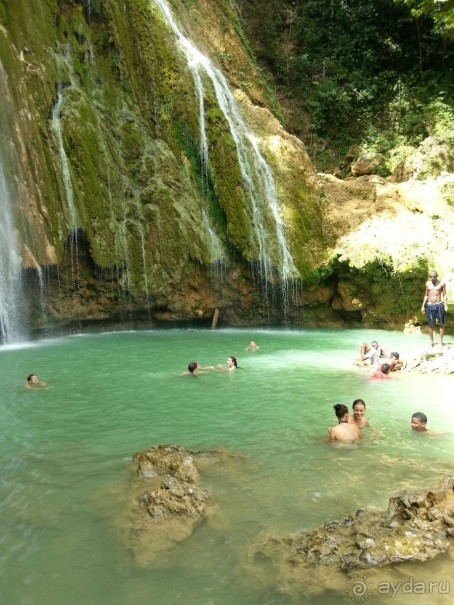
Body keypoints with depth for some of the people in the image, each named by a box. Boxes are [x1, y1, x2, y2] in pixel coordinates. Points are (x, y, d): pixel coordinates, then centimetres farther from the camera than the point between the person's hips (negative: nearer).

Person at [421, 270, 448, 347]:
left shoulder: (442, 283, -2)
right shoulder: (427, 283, 5)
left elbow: (444, 295, 0)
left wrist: (446, 305, -8)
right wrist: (423, 306, 10)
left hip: (439, 305, -2)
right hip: (430, 306, 2)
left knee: (441, 324, 0)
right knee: (431, 325, 4)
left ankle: (440, 342, 9)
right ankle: (431, 342, 13)